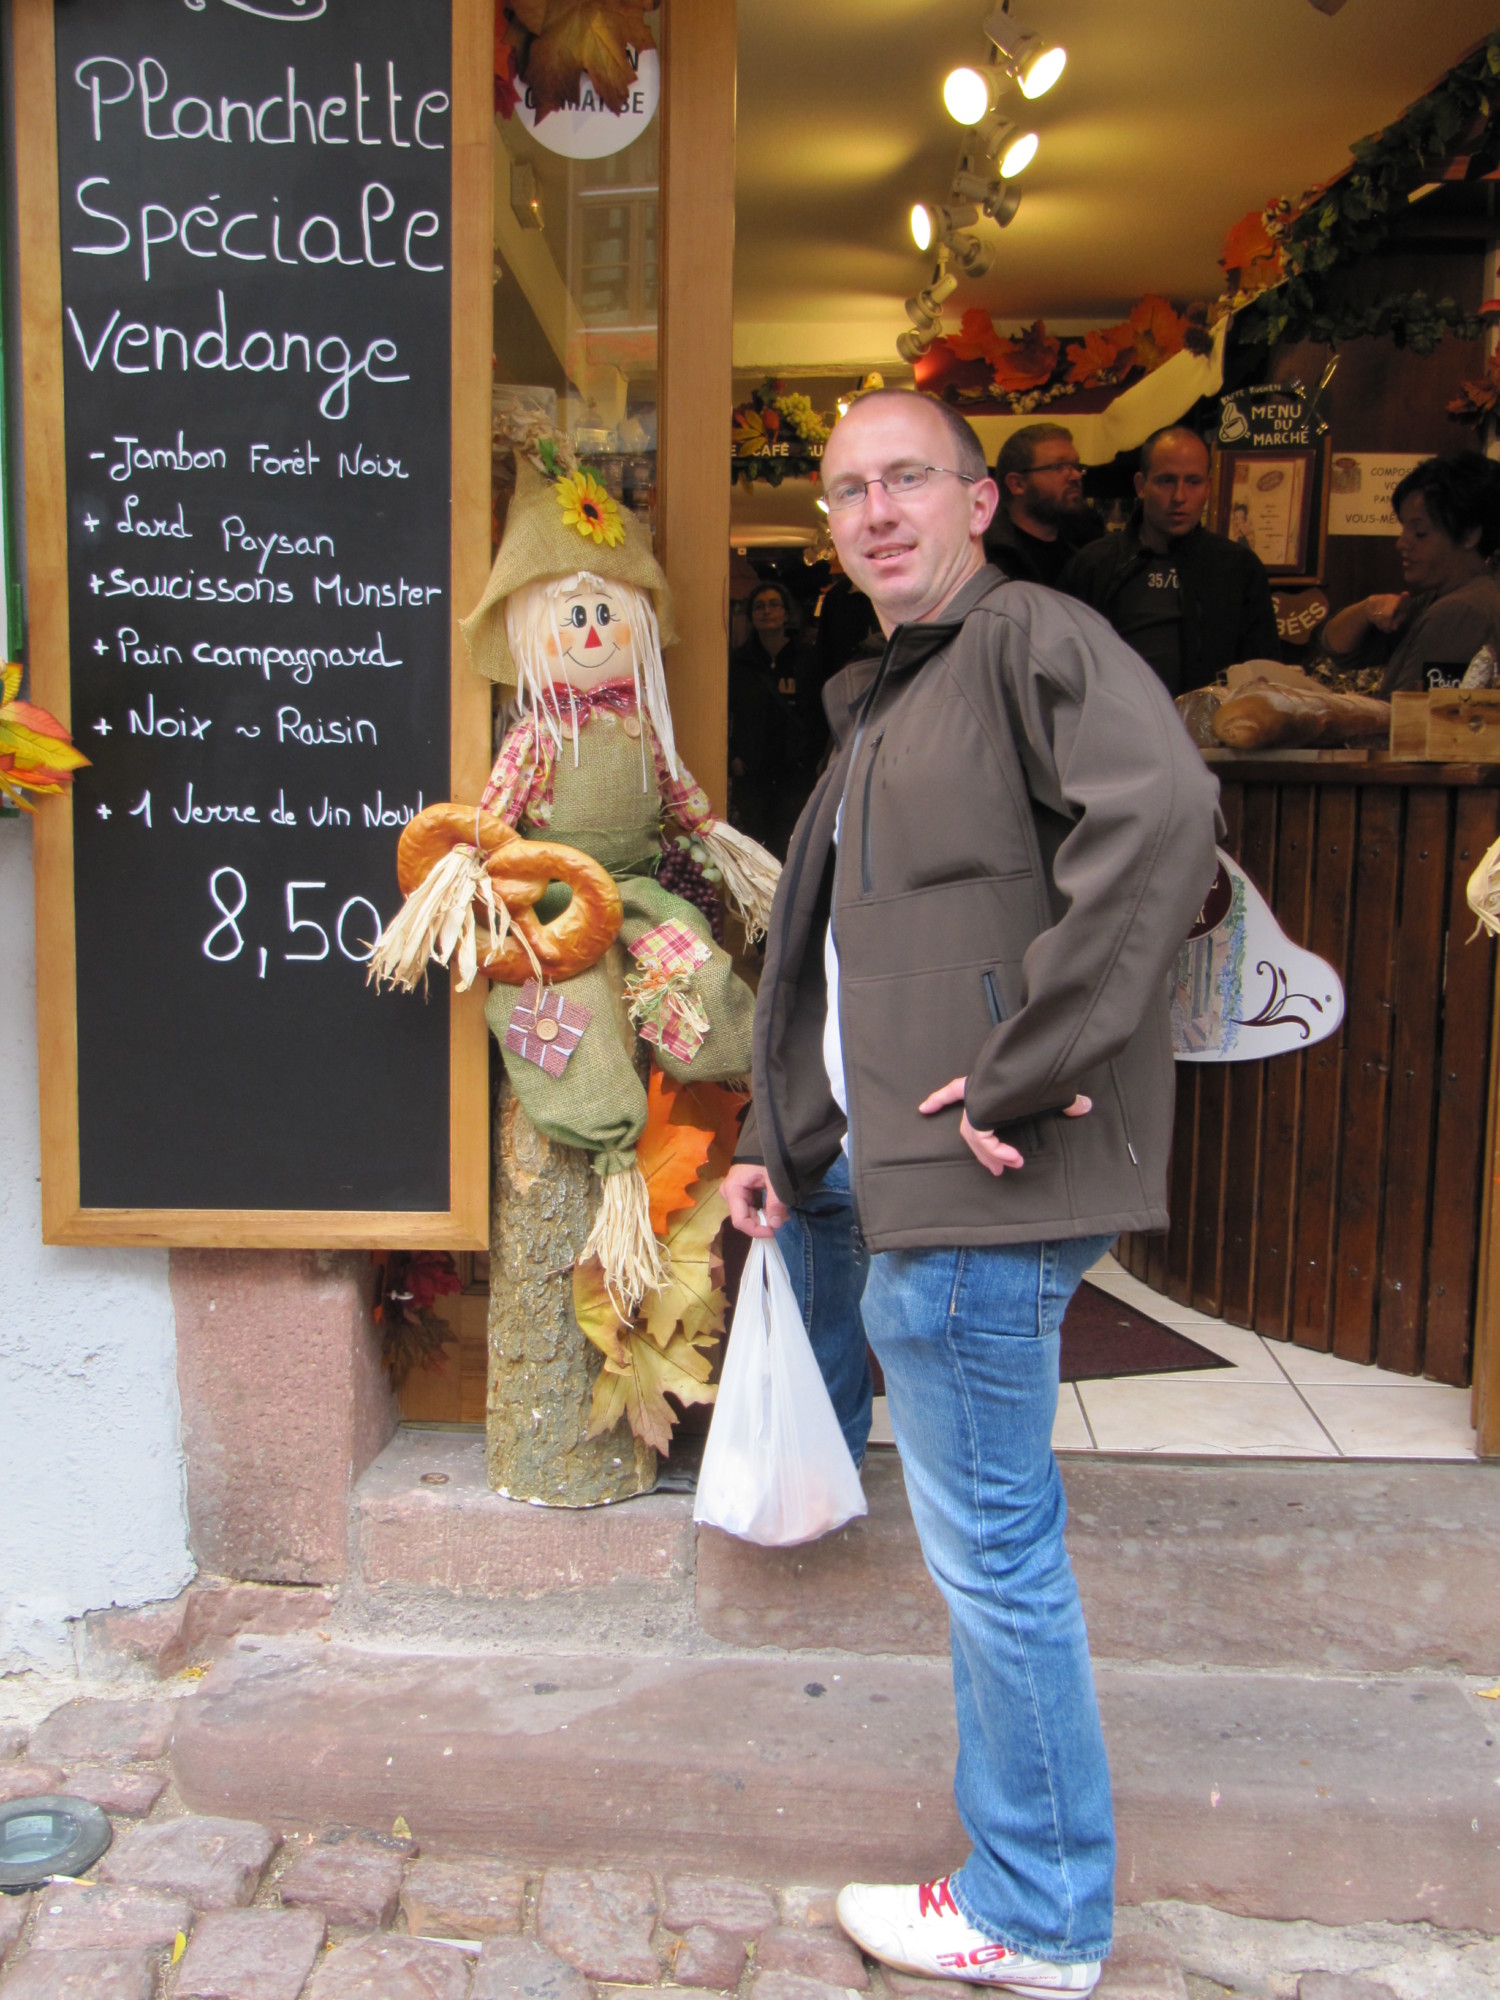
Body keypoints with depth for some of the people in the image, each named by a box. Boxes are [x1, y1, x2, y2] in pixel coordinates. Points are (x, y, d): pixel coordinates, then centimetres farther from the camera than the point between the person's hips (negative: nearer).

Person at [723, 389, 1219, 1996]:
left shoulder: (1034, 640, -9)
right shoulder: (877, 706, 21)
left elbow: (1165, 810, -29)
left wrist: (1022, 1076, -27)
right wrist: (776, 1135, 18)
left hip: (971, 1197, -9)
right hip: (864, 1171, 9)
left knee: (990, 1545, 1)